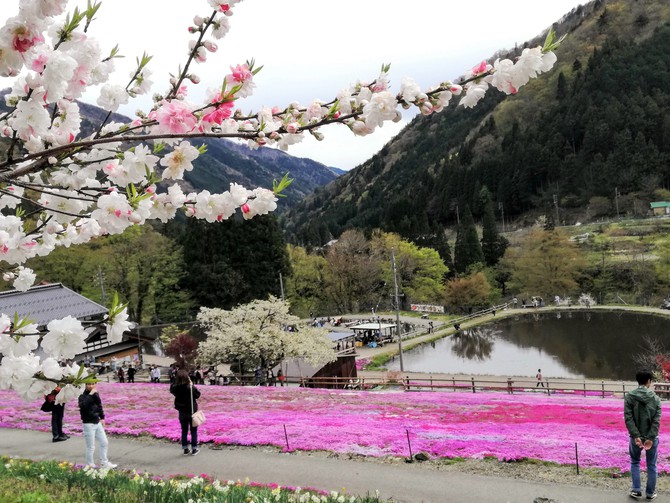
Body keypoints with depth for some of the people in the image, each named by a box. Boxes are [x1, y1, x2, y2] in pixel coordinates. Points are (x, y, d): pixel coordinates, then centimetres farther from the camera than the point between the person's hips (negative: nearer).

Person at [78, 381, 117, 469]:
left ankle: (104, 463, 27)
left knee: (104, 443, 13)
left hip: (97, 423, 7)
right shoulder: (82, 396, -12)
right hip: (88, 424, -7)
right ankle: (90, 465, 14)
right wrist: (90, 394, -32)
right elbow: (83, 405, -34)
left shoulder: (96, 394, 6)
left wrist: (102, 417, 15)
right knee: (91, 447, -1)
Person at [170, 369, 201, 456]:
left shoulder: (175, 388, -13)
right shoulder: (191, 387, -21)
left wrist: (176, 381, 0)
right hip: (192, 411, -3)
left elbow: (171, 389, 10)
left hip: (182, 412, 3)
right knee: (193, 431, 11)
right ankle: (194, 449, 15)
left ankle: (185, 449, 20)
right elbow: (198, 395, -7)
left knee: (184, 431, 15)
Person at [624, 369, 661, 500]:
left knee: (635, 463, 18)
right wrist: (650, 438, -15)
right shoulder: (655, 398, -4)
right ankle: (650, 493, 20)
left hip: (636, 437, 0)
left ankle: (636, 490, 14)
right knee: (651, 466, 13)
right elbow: (657, 420, -11)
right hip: (651, 437, 0)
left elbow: (628, 418, -13)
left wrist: (636, 436, -15)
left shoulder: (629, 397, -6)